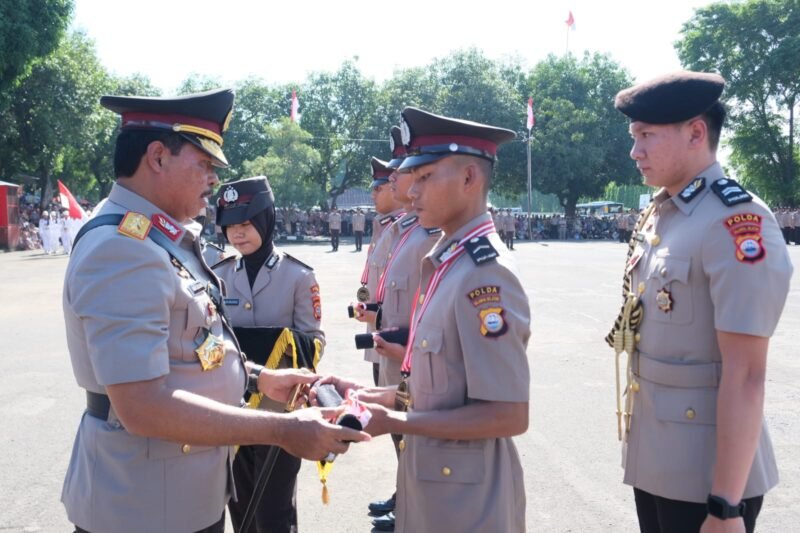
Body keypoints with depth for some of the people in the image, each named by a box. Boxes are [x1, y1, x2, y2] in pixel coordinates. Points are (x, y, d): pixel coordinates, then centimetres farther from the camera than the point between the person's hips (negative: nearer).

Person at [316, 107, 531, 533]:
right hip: (430, 483, 8)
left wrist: (395, 422, -21)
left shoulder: (485, 275, -22)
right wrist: (369, 395, 1)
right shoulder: (444, 263, 5)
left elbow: (509, 415, -24)